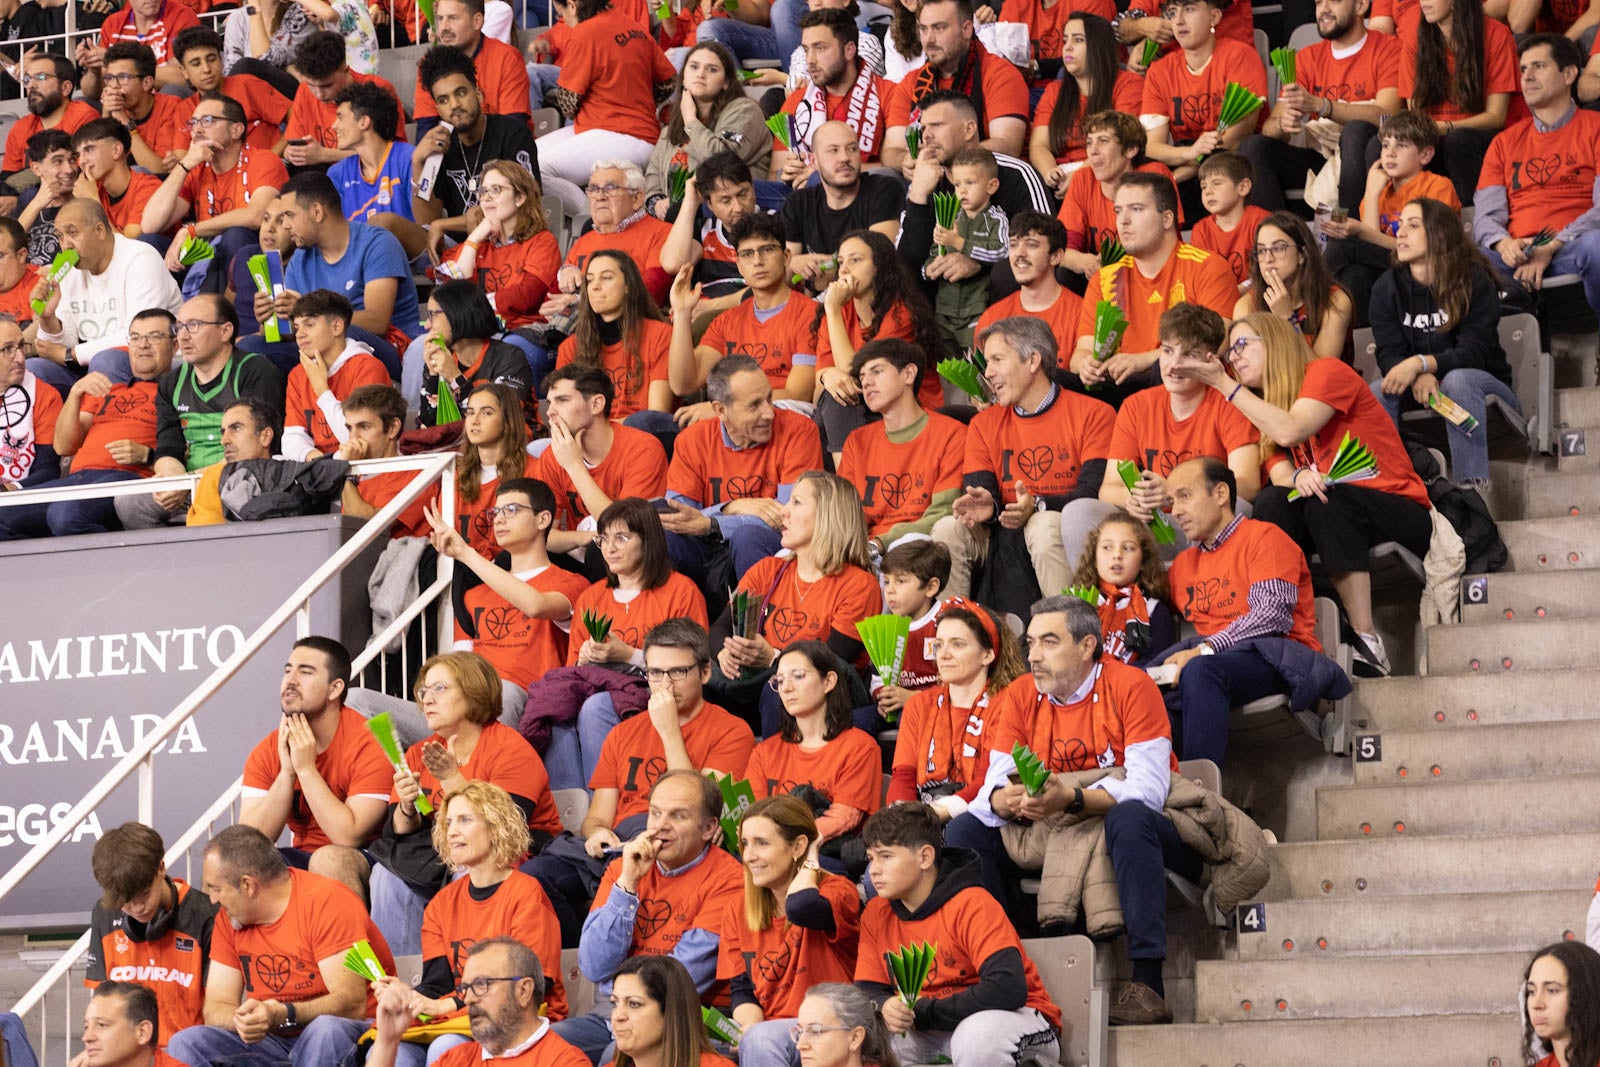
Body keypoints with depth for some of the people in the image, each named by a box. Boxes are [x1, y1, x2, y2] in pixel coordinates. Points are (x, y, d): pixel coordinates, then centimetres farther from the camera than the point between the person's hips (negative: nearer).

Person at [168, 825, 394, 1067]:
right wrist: (241, 1020, -24)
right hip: (272, 1042, 6)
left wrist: (284, 1015, -36)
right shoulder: (228, 919, 6)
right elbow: (216, 1007, 1)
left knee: (327, 1031, -39)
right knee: (186, 1043, -16)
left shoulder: (328, 902, -13)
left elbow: (352, 1003, -21)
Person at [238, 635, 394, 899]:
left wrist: (306, 768, -21)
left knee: (328, 859, -36)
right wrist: (287, 773, -18)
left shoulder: (367, 744, -15)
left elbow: (349, 837, -23)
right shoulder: (267, 753, 0)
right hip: (302, 858, 4)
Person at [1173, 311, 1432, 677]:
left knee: (1327, 502, -35)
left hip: (1403, 515, -6)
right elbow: (1279, 474, -2)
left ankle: (1366, 641, -36)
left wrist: (1224, 383, -19)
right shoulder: (1264, 410, 14)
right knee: (1271, 502, -22)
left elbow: (1291, 430, -24)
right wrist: (1298, 477, -26)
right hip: (1334, 511, 6)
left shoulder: (1327, 372, -7)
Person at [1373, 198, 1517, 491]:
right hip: (1417, 392, 3)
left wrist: (1421, 363, -37)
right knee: (1378, 392, -26)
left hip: (1482, 391, -3)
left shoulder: (1474, 282, -12)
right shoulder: (1387, 288, -1)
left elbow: (1474, 352, -21)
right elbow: (1389, 354, -10)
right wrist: (1420, 377, -33)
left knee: (1457, 379, -37)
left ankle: (1472, 486, -45)